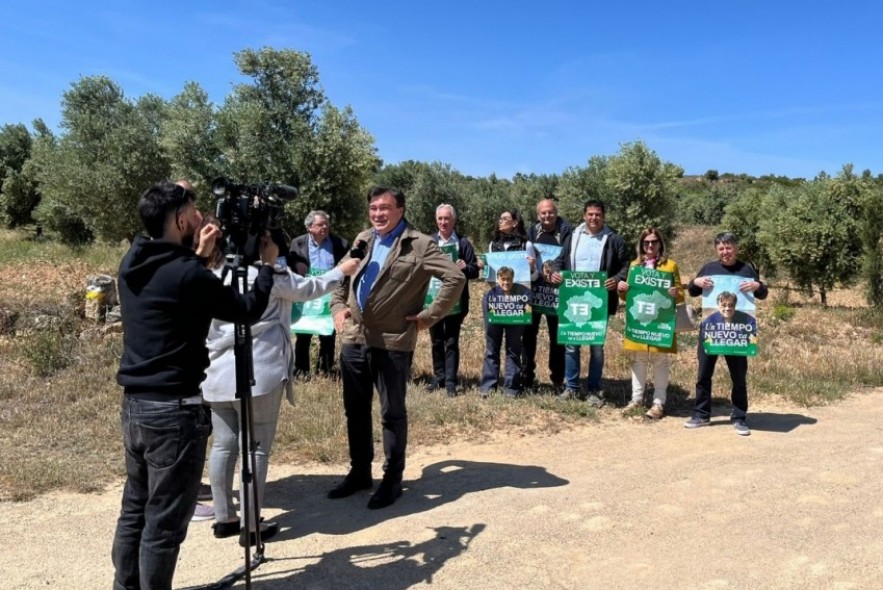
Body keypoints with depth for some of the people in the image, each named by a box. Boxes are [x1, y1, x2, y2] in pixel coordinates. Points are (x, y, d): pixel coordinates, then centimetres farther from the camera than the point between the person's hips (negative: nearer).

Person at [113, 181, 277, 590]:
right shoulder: (187, 274, -19)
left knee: (135, 507, 21)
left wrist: (199, 255, 21)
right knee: (164, 522, 3)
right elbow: (247, 312, -7)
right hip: (173, 410, -9)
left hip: (134, 403, 9)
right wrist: (268, 265, 6)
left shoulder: (132, 264, 5)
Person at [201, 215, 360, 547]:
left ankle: (224, 519, 24)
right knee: (256, 450, 2)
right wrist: (341, 271, 18)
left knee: (223, 446, 13)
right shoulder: (266, 272, -8)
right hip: (256, 374, -6)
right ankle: (251, 527, 8)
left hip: (217, 375, 7)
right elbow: (309, 289, 5)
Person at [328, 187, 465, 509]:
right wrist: (338, 306, 10)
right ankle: (359, 472, 32)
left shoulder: (419, 245, -9)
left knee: (392, 413, 5)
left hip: (393, 342, -6)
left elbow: (455, 277, -16)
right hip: (354, 339, 6)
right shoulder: (362, 240, 12)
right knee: (355, 410, 15)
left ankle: (392, 480, 20)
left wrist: (429, 316, -14)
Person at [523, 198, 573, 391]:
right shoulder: (532, 231, 7)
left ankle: (558, 378, 18)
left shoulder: (567, 231, -3)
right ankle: (527, 376, 16)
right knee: (529, 333, 6)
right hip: (533, 290, 3)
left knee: (557, 335, 7)